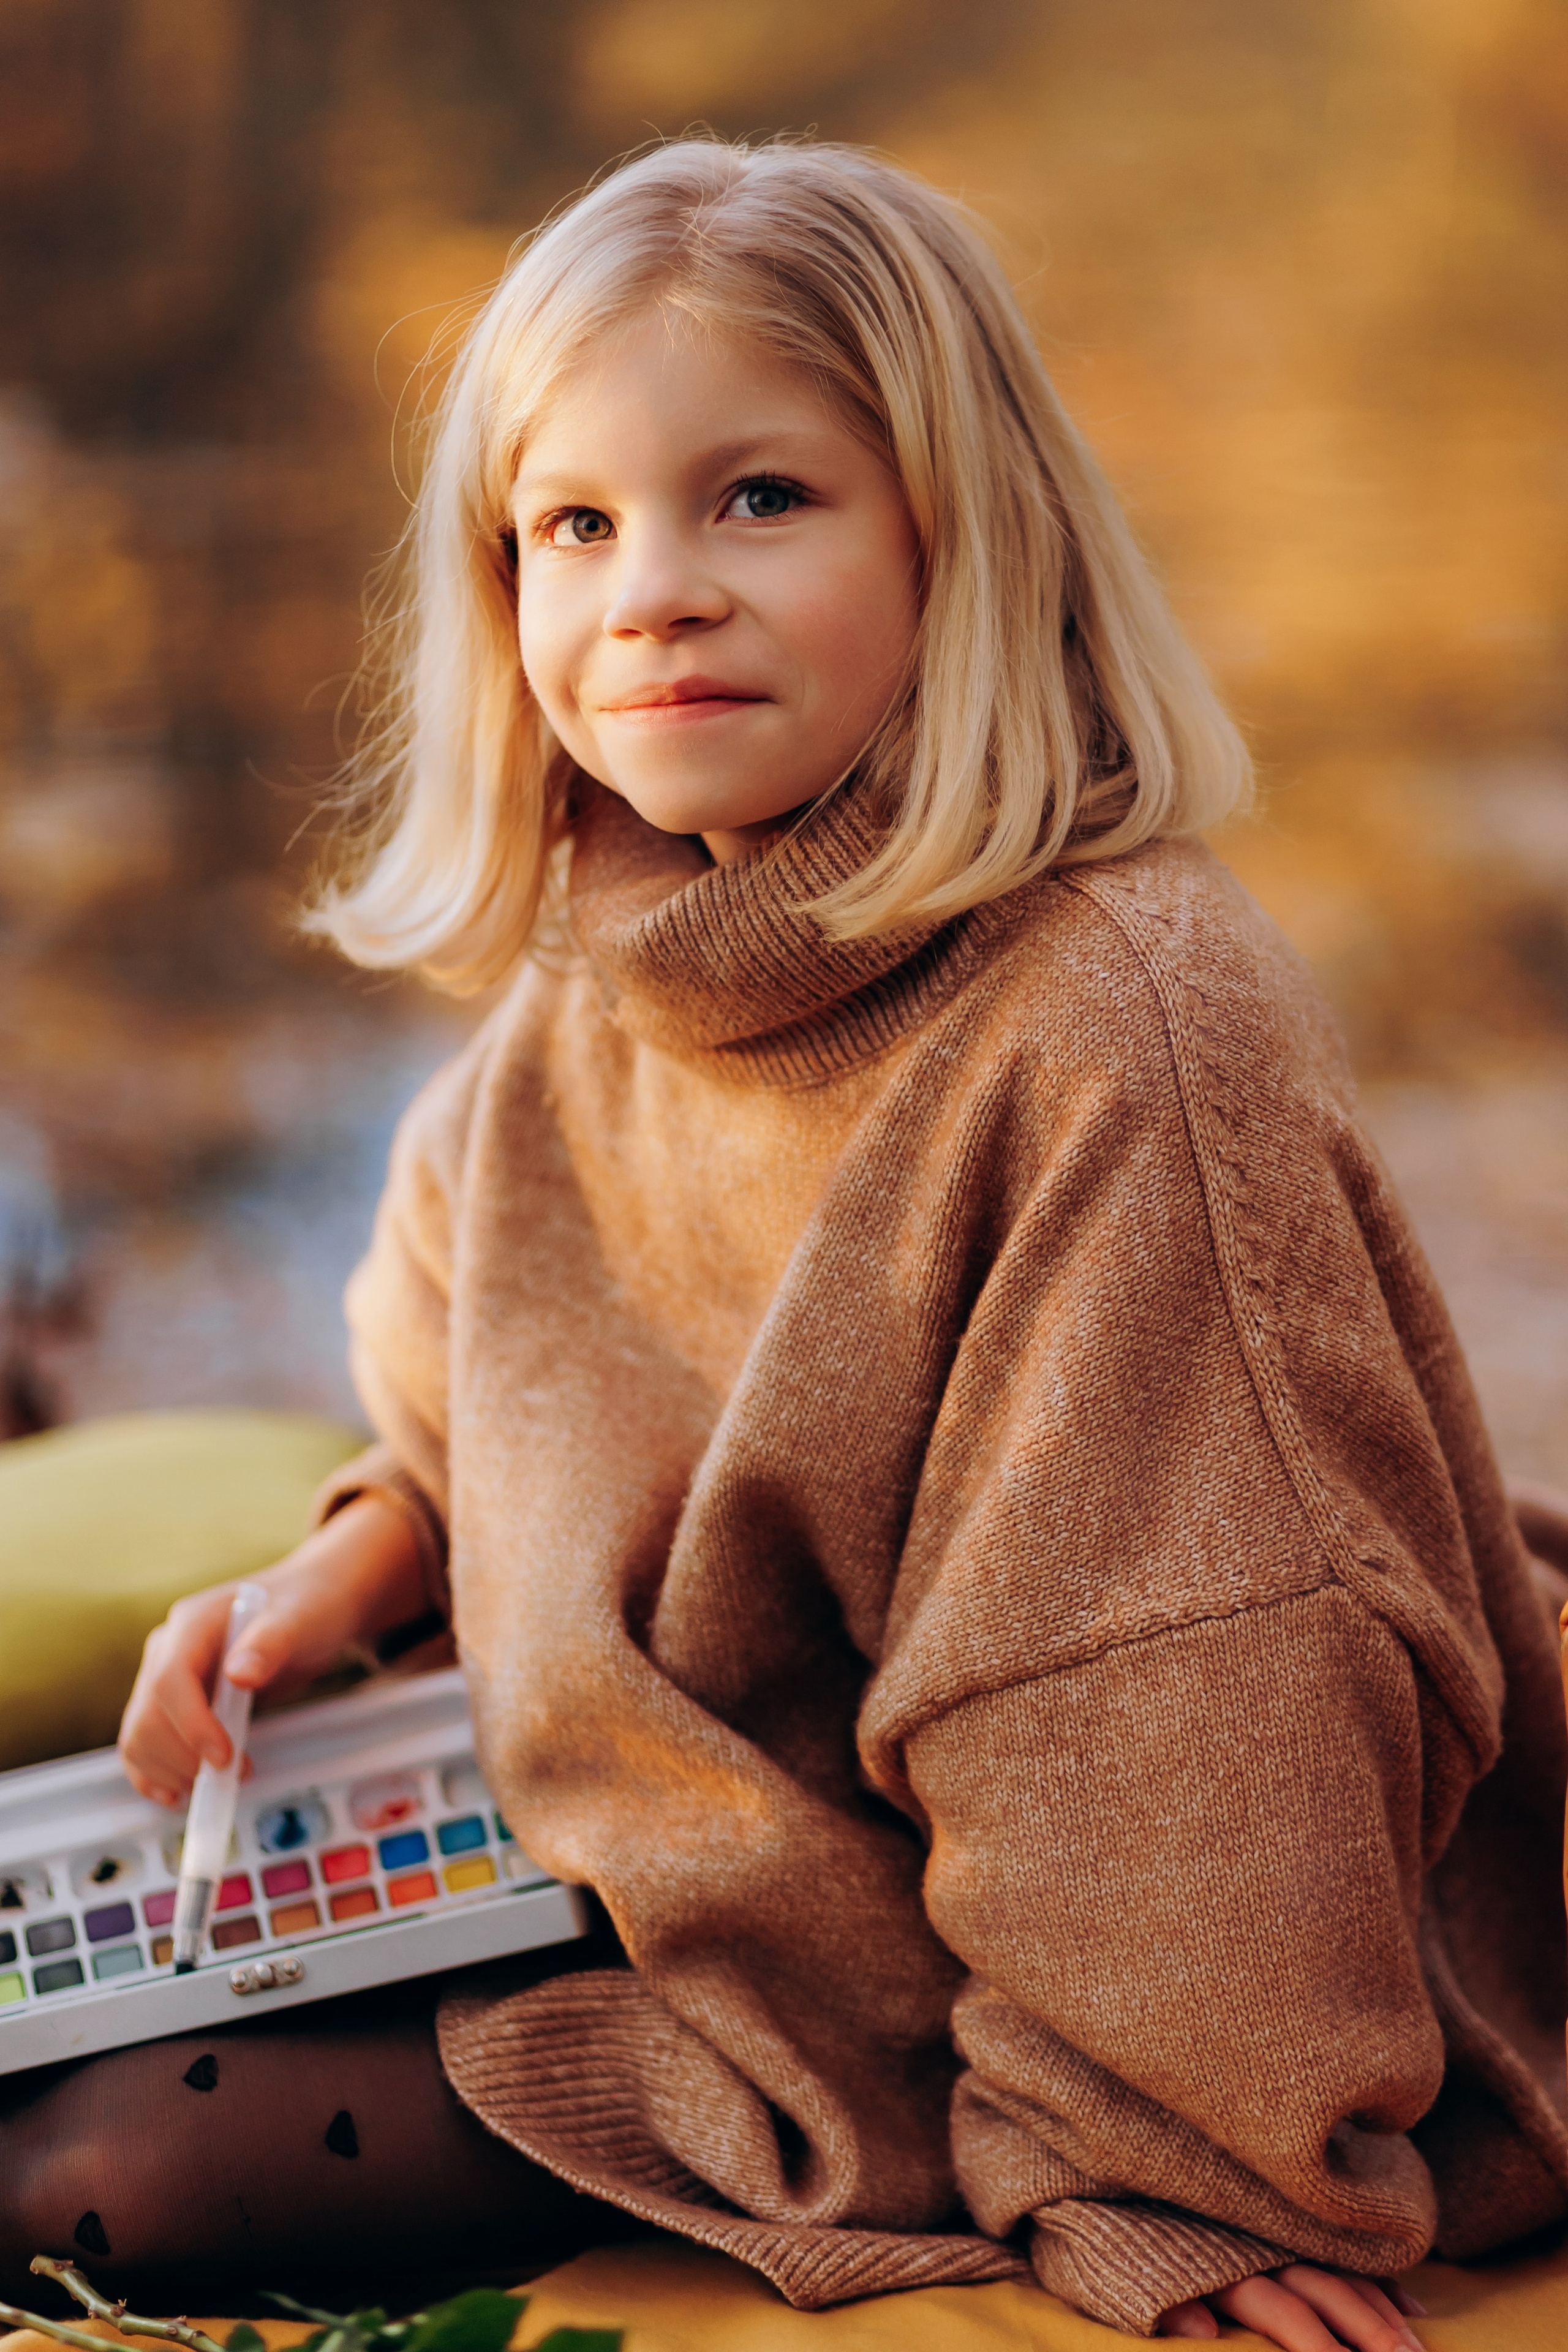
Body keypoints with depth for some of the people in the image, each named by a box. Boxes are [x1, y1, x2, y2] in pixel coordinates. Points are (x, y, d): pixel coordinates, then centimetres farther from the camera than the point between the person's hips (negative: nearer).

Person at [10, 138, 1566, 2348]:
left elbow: (1191, 1672, -24)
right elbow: (494, 1405, 19)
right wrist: (356, 1568, 1)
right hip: (635, 1873, 8)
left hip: (893, 2011, -7)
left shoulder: (1117, 1026, -27)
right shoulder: (594, 994, 0)